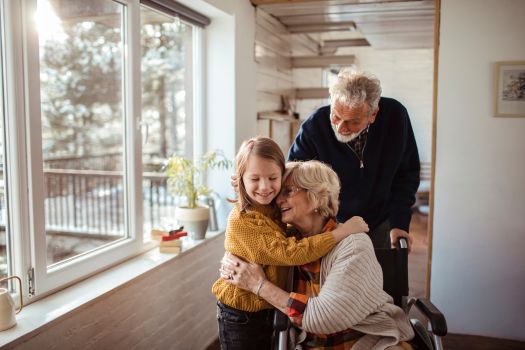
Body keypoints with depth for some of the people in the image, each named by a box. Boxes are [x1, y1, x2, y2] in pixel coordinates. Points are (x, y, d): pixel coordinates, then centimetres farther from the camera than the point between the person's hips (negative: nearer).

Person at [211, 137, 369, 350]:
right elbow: (292, 253, -30)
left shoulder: (279, 209, -4)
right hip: (241, 316, -6)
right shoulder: (241, 222, -27)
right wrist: (341, 232, -27)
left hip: (271, 308, 6)